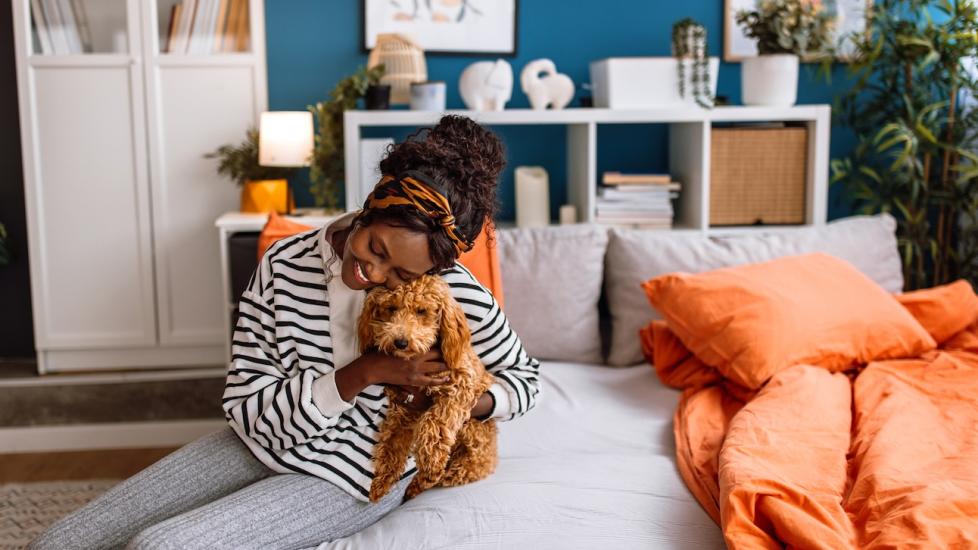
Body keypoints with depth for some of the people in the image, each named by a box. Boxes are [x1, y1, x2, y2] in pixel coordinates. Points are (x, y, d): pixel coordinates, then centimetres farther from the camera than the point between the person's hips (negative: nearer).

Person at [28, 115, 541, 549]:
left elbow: (524, 376, 0)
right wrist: (362, 373, -26)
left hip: (347, 476, -3)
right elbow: (246, 405, -13)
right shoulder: (285, 264, -14)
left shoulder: (456, 295, -19)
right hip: (261, 440, 4)